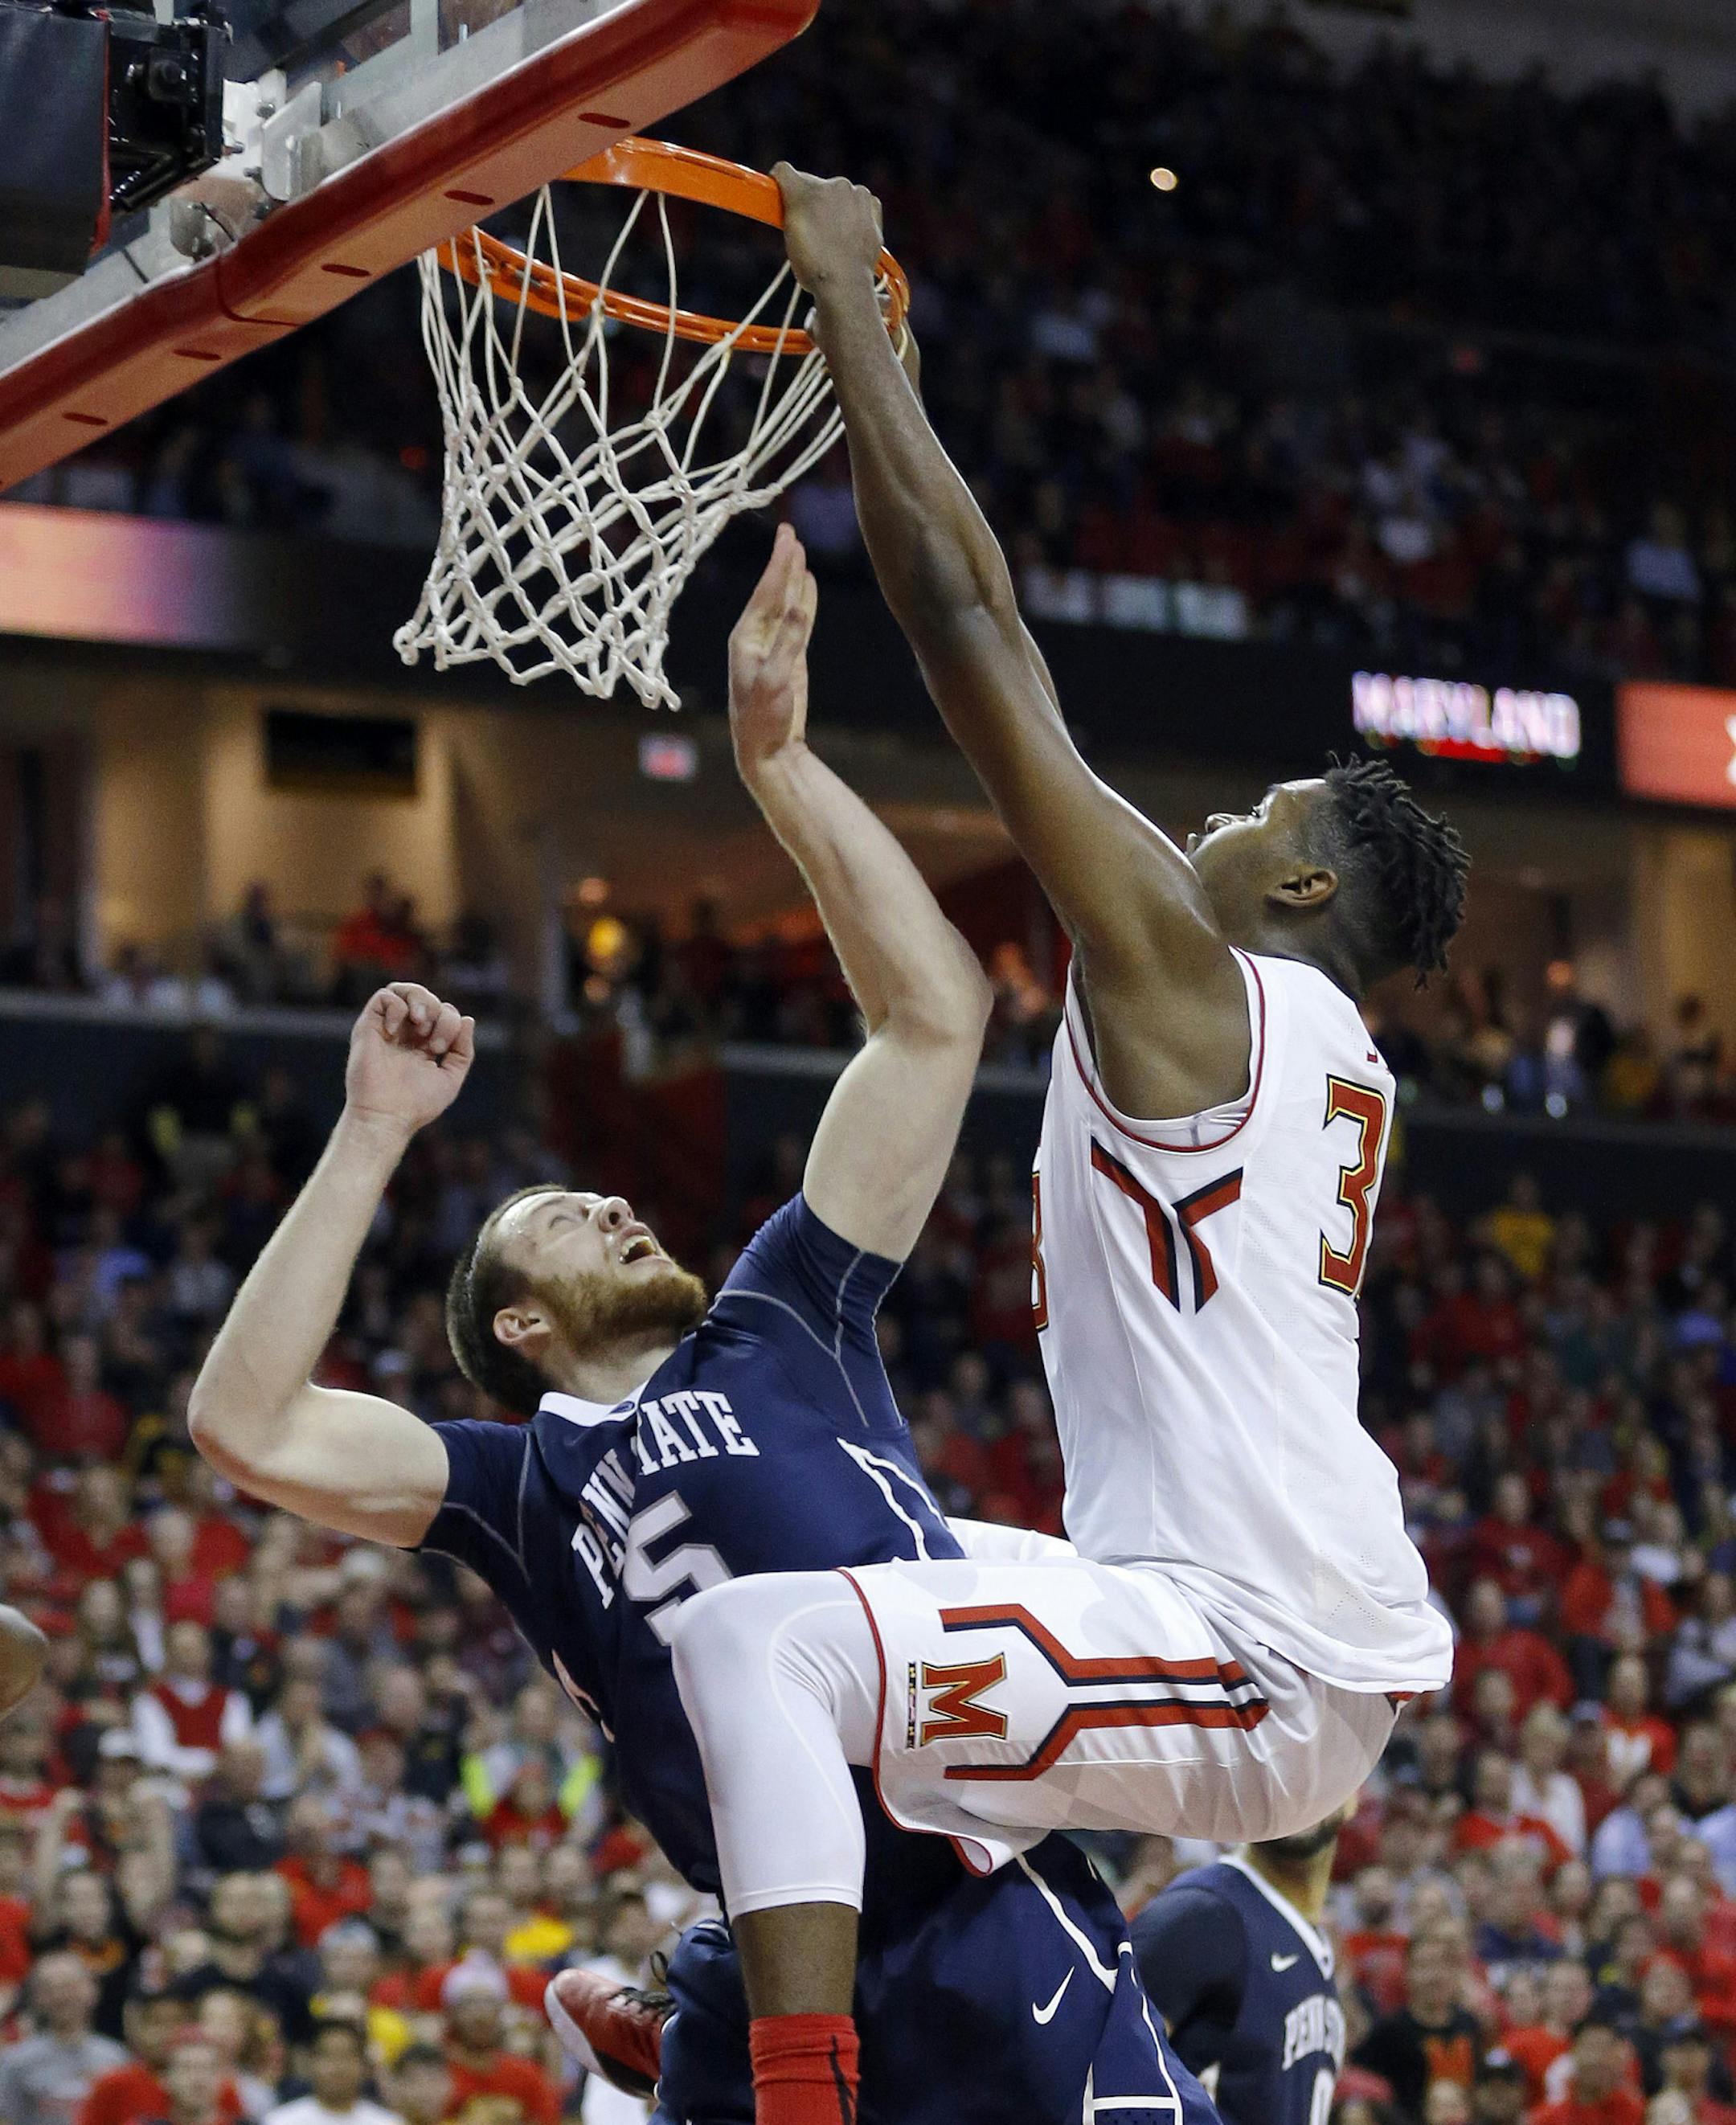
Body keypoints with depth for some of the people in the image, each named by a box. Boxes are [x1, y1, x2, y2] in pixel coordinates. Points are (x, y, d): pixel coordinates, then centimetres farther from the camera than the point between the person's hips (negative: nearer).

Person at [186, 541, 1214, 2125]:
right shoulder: (523, 1488, 18)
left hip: (988, 1894, -1)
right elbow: (248, 1426, 4)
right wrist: (376, 1134, 7)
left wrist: (778, 763, 13)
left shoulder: (780, 1328, 19)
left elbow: (935, 1013, 16)